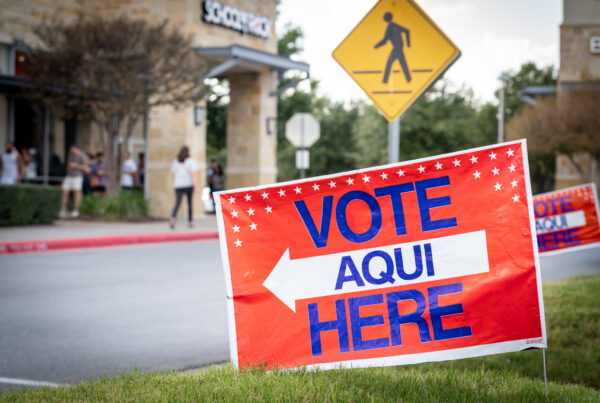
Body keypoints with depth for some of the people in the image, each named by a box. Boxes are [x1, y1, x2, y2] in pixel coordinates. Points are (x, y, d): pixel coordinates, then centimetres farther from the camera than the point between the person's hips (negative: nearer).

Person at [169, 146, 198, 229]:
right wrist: (194, 185, -8)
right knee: (190, 203, 12)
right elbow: (192, 173, -10)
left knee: (177, 203, -6)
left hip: (178, 185, 2)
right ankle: (189, 222, 18)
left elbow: (173, 174, 10)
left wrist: (174, 184, 18)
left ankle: (172, 218, -30)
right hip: (188, 184, -2)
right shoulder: (190, 161, -3)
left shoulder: (175, 162, 7)